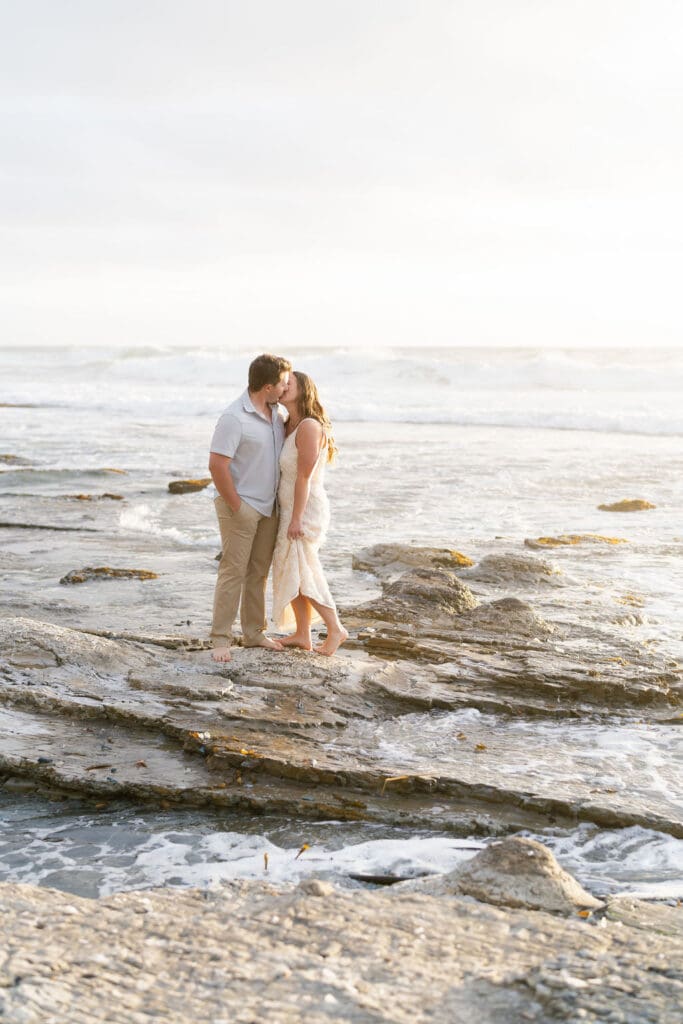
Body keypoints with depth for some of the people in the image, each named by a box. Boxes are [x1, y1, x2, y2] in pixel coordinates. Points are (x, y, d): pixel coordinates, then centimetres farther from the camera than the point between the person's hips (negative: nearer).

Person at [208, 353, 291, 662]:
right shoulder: (234, 418, -20)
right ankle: (220, 638, 0)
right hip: (240, 506, -7)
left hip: (268, 506, 8)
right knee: (233, 571, -6)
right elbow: (217, 465, -22)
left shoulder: (277, 413, 5)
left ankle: (254, 633, 22)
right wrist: (236, 506, -17)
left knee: (259, 573, 12)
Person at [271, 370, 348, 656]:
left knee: (300, 573, -2)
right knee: (290, 571, 11)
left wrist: (296, 519, -22)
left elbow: (304, 476, -22)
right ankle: (302, 634, 17)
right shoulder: (289, 426, 7)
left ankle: (335, 629, 6)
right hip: (291, 509, 9)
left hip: (305, 511, -9)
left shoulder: (309, 427, -21)